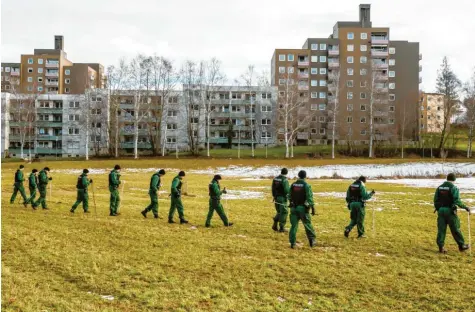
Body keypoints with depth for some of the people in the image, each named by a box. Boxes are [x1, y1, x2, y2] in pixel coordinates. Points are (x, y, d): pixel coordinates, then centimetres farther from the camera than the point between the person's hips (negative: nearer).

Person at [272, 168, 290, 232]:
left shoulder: (275, 179, 5)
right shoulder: (284, 180, -16)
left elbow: (273, 188, 10)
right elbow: (287, 190, -20)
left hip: (276, 198, 7)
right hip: (282, 198, -7)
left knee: (279, 212, 20)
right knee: (284, 212, 4)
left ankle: (275, 225, 11)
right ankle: (281, 227, 5)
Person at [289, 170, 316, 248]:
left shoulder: (293, 185, 5)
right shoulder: (306, 185, -9)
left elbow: (289, 196, 11)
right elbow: (310, 198, -14)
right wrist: (313, 208, -11)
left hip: (294, 207, 3)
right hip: (303, 208, -3)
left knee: (294, 225, 6)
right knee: (308, 224, 9)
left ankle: (292, 243, 5)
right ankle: (312, 240, 14)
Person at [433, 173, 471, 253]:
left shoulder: (439, 188, 6)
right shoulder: (454, 188, -10)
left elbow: (435, 200, 7)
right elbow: (457, 201, -18)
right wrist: (465, 207, -6)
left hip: (441, 211, 4)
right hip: (450, 211, -4)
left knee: (441, 229, 6)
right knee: (455, 229, 7)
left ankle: (441, 247, 4)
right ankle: (461, 246, 19)